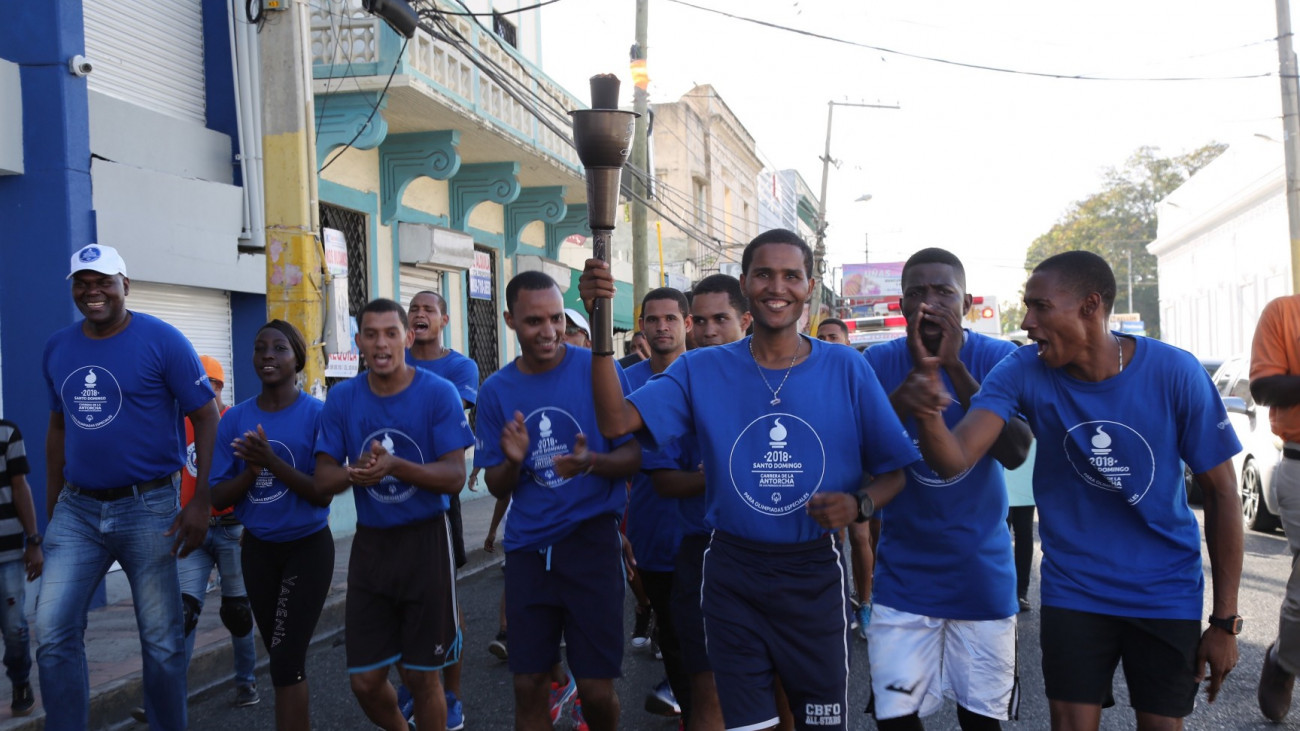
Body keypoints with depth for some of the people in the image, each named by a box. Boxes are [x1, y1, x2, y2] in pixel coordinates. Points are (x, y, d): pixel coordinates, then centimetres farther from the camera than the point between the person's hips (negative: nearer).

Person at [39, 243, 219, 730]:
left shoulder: (162, 341, -8)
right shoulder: (57, 349, 8)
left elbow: (207, 419, -8)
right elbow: (58, 428, 17)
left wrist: (201, 502, -15)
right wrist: (52, 508, 15)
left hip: (148, 508, -4)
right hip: (77, 509, 4)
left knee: (162, 641, 5)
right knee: (53, 634, 1)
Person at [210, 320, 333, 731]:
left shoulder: (318, 415, -12)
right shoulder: (235, 419, -2)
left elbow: (324, 494, -16)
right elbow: (218, 498, -3)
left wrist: (273, 462, -28)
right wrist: (252, 468, -22)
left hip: (308, 548, -4)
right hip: (258, 550, 4)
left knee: (286, 660, -8)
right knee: (282, 657, 14)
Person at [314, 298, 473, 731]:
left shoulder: (439, 393, -11)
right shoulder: (342, 399, -1)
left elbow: (455, 477, -14)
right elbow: (323, 480, -1)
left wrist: (395, 466, -30)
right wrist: (356, 472, -24)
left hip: (425, 541, -3)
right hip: (370, 543, 3)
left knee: (421, 677, 7)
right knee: (365, 682, 9)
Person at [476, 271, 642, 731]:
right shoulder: (496, 390, 2)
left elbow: (633, 457, -4)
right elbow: (497, 488, 6)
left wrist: (591, 461, -25)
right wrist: (512, 463, -16)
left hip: (591, 540, -2)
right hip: (526, 547, 3)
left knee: (596, 688, 2)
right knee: (528, 686, 8)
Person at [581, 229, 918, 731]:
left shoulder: (847, 369, -4)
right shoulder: (702, 370, -2)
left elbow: (894, 470, 2)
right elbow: (616, 422, -14)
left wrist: (859, 504, -19)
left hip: (815, 576, 0)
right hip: (732, 574, 0)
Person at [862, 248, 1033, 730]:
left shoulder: (998, 358, -4)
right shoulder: (880, 361, -2)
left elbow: (1015, 452, -18)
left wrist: (955, 367, -23)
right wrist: (917, 371, -22)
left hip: (982, 573, 0)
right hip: (904, 576, 0)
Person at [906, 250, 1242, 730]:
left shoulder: (1174, 372, -17)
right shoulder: (1025, 372, -15)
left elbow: (1222, 492, -8)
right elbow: (955, 461, -26)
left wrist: (1225, 620, -6)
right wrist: (928, 416, -50)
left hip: (1167, 594, 0)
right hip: (1073, 590, 0)